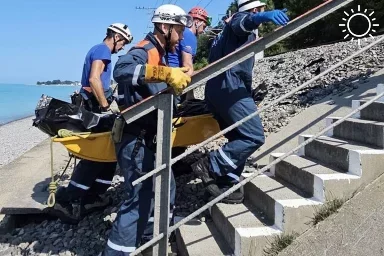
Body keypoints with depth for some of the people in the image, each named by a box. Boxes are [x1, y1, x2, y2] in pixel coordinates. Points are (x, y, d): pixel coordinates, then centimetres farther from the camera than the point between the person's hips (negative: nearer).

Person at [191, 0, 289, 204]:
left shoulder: (227, 32, 35)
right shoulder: (241, 18, 7)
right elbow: (244, 23, -20)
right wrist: (264, 16, -41)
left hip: (216, 89, 10)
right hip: (229, 86, -10)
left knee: (238, 138, 11)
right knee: (254, 137, -13)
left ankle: (227, 185, 9)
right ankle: (210, 165, -16)